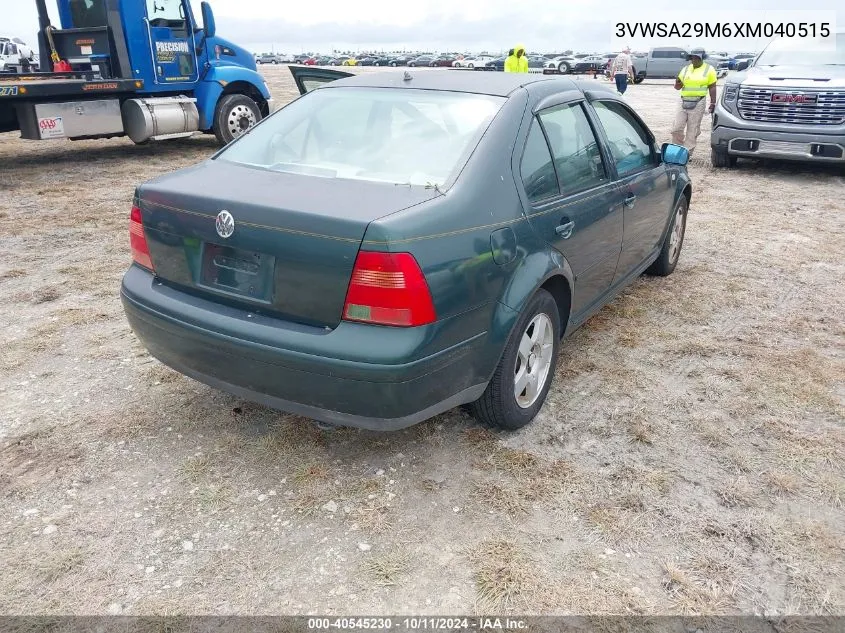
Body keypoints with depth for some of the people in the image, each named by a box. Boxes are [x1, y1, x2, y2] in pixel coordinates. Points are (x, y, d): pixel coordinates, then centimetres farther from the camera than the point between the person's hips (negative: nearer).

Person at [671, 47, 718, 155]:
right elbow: (677, 87, 13)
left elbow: (712, 88, 4)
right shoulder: (686, 69, 12)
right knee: (676, 128, -1)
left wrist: (713, 103, -1)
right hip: (683, 102, 4)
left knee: (692, 130, -1)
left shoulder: (709, 69, 3)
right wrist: (678, 83, -10)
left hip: (698, 103, -3)